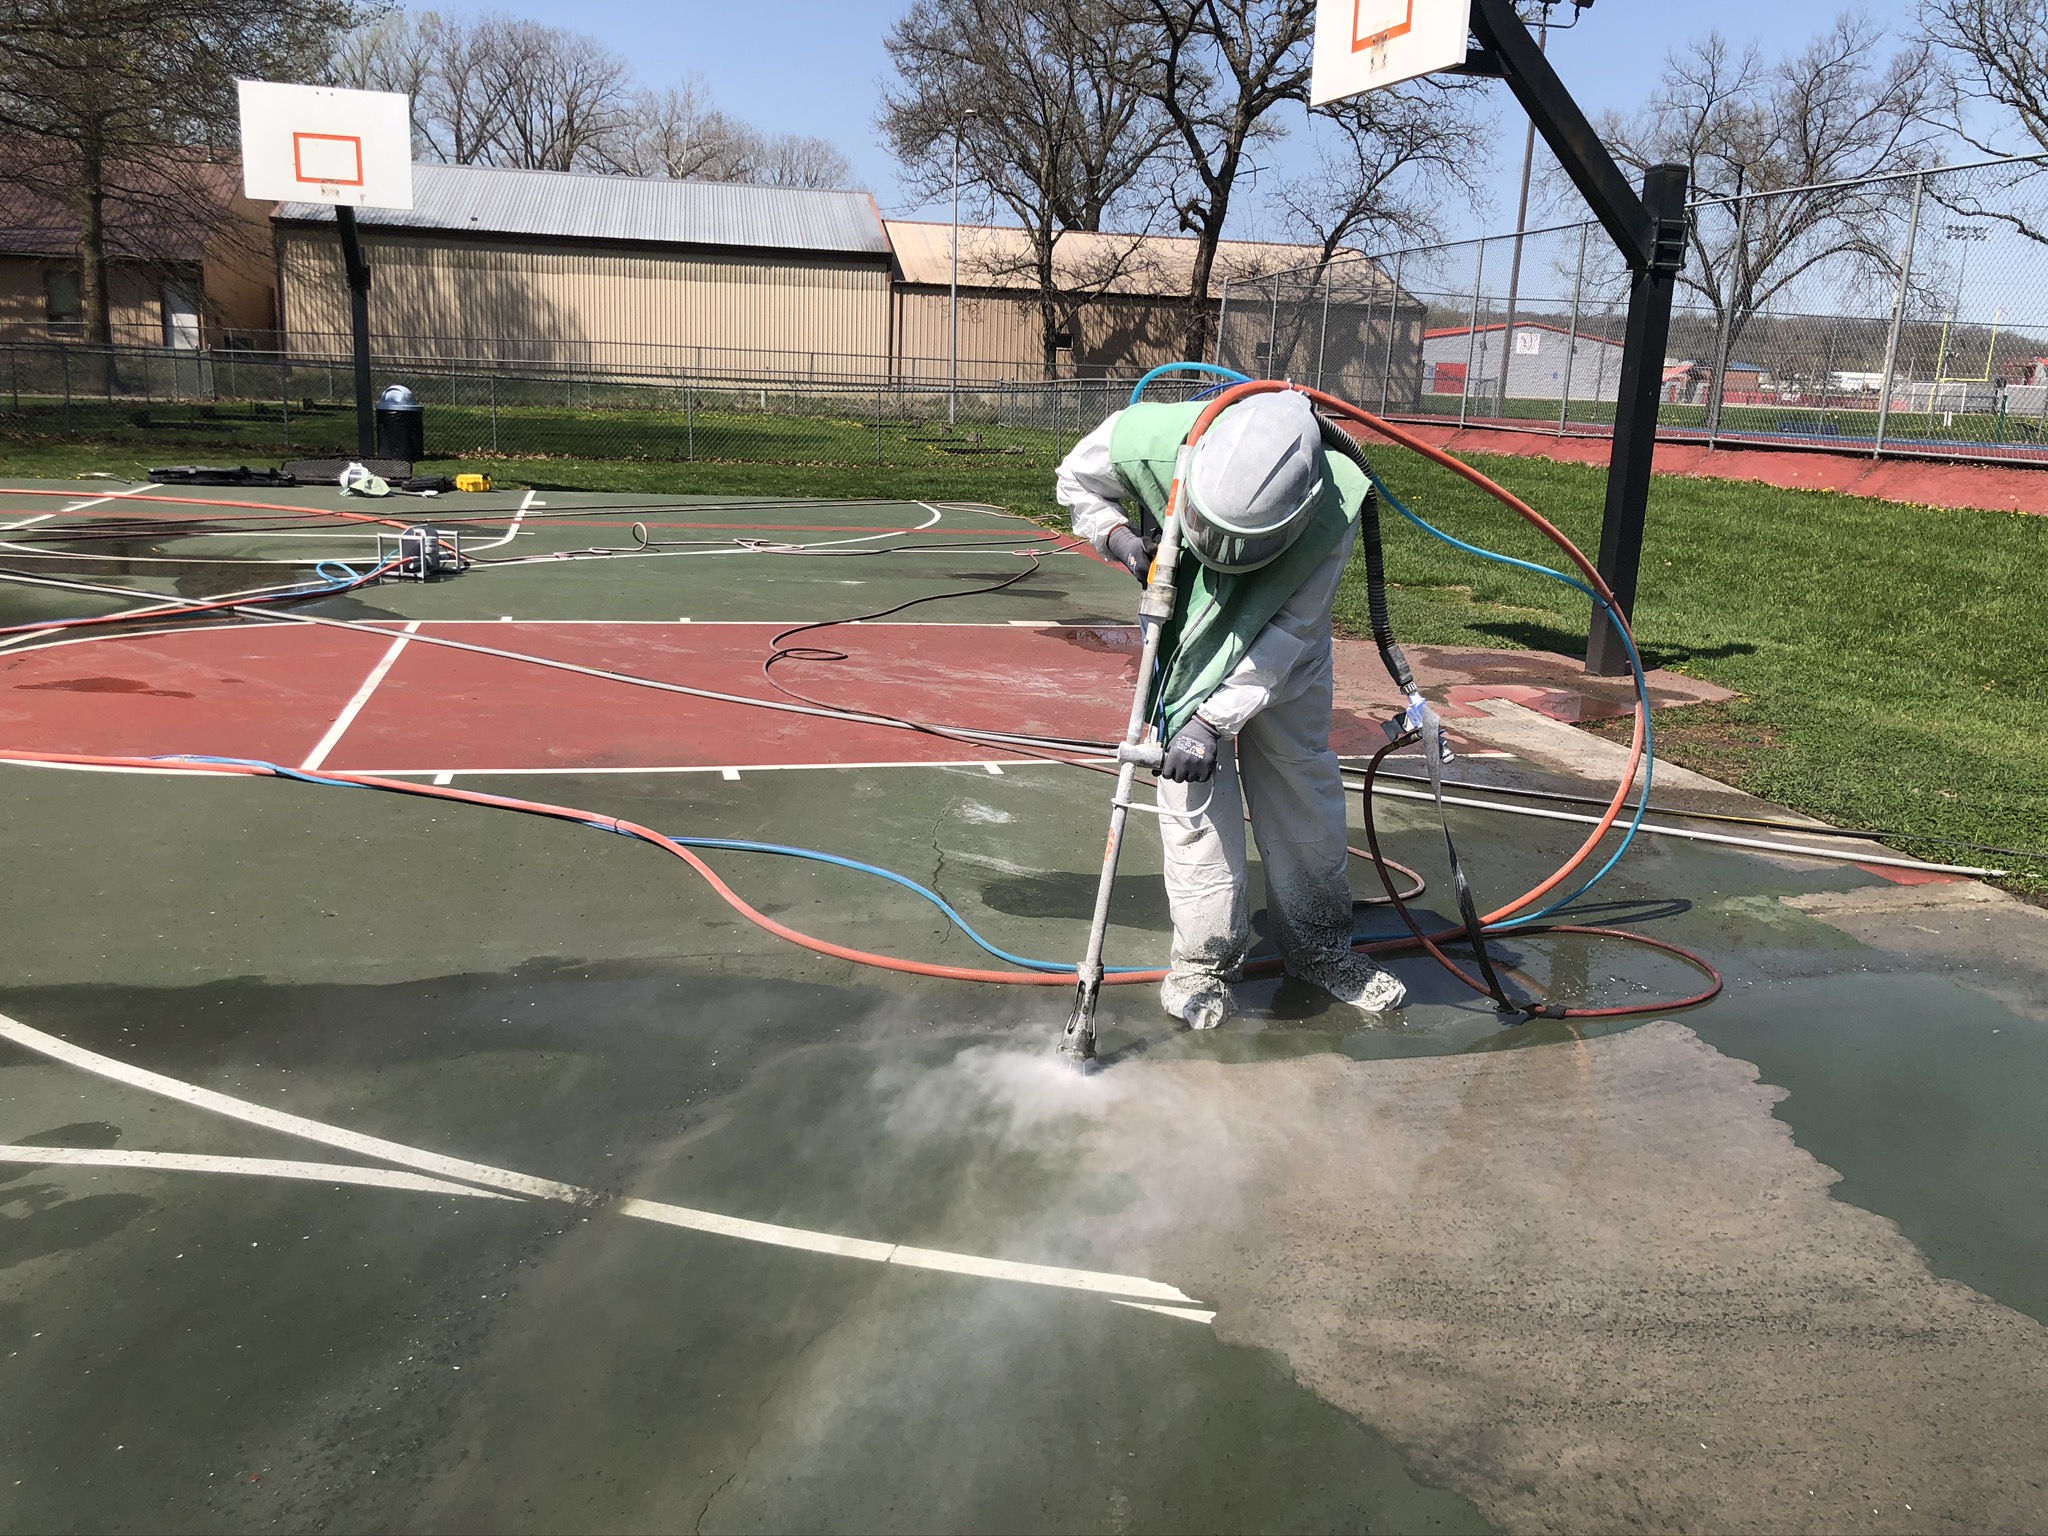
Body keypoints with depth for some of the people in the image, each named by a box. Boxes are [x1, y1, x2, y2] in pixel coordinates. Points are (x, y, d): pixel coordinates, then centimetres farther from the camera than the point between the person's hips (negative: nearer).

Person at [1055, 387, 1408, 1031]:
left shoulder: (1330, 513, -37)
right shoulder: (1149, 442, -35)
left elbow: (1284, 636, -31)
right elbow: (1077, 479, -11)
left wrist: (1213, 719, -35)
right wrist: (1119, 536, -29)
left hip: (1283, 635, 0)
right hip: (1186, 624, 0)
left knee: (1301, 774, 6)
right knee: (1196, 785, -8)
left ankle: (1318, 945, 23)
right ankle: (1205, 956, 5)